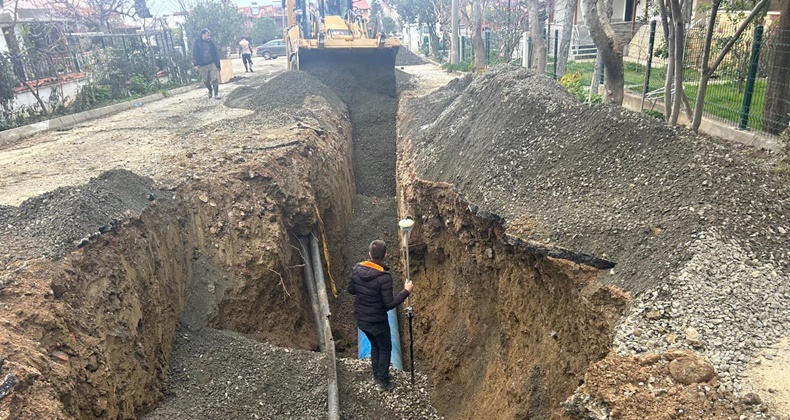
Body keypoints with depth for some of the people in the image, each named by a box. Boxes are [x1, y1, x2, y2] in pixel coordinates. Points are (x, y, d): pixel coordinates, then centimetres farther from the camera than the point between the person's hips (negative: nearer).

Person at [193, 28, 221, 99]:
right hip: (202, 65, 0)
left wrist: (218, 64, 3)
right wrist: (196, 64, -6)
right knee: (206, 81, 10)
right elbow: (195, 54, 1)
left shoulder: (211, 42, 5)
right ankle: (210, 90, 35)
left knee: (214, 79, -10)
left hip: (212, 64, 0)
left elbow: (216, 53, 7)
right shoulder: (197, 43, 1)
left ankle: (216, 93, -4)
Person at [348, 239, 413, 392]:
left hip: (361, 319, 6)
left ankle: (376, 376, 41)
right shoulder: (384, 277, -27)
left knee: (374, 345, 27)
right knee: (385, 349, 17)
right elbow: (389, 304, -23)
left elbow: (351, 290, 5)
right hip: (377, 321, -6)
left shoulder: (357, 269, -9)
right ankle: (383, 382, 27)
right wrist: (406, 291, -13)